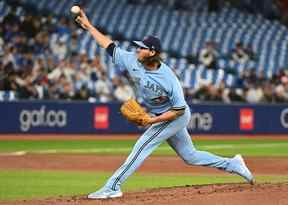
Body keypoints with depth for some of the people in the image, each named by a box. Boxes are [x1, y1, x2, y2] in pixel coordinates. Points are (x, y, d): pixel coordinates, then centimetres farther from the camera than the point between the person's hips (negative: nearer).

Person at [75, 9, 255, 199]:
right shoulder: (133, 61, -12)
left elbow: (179, 109, -26)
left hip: (176, 117, -8)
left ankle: (113, 187, -16)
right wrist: (89, 26, -7)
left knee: (142, 146, -16)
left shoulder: (168, 78, -30)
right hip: (160, 117, 8)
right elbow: (110, 46, -4)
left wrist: (152, 120, -30)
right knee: (190, 155, 15)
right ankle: (232, 164, 27)